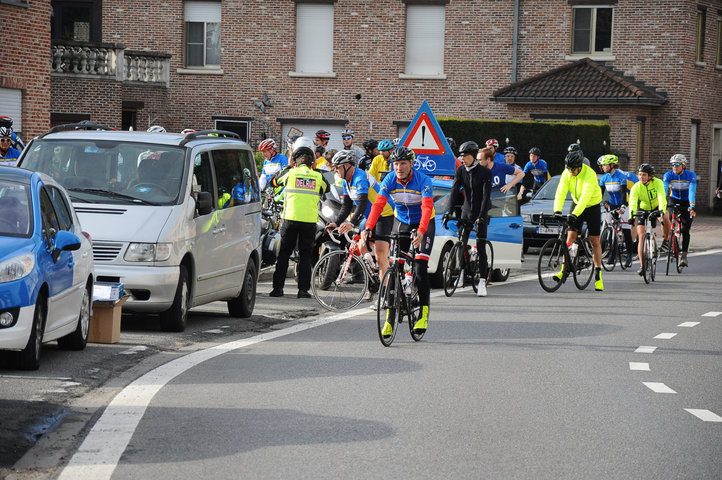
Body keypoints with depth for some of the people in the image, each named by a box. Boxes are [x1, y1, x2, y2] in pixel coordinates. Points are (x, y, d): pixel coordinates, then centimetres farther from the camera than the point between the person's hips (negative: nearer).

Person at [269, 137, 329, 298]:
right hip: (310, 220, 1)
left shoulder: (291, 173, -2)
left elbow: (274, 182, 16)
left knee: (283, 253, 8)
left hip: (291, 218, -1)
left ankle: (278, 287, 6)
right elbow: (326, 189, 21)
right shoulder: (318, 176, 2)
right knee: (306, 255, 7)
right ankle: (303, 289, 2)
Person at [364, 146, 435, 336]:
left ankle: (424, 314, -10)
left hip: (424, 224, -3)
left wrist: (421, 232, -50)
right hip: (401, 222, 3)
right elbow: (378, 204, -22)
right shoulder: (390, 180, -15)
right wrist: (368, 228, -37)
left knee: (420, 268, -17)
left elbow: (427, 208, -35)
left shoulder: (423, 180, -25)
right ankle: (390, 317, -1)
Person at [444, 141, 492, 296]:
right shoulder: (461, 170, -1)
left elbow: (486, 196, -19)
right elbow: (455, 190, -8)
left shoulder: (485, 172, -14)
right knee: (461, 245, 2)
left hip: (480, 213, -4)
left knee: (481, 248, -9)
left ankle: (482, 282, -8)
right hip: (466, 212, 4)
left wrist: (481, 216, -29)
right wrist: (449, 212, -20)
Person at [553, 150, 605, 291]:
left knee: (594, 241, -4)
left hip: (592, 206, -4)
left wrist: (575, 214, -47)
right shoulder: (567, 174, -12)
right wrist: (557, 210, -34)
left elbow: (585, 196, -37)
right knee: (570, 236, -8)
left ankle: (598, 274, 2)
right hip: (577, 204, 4)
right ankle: (564, 270, -10)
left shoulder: (589, 174, -29)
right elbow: (561, 192, -19)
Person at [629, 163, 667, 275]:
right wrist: (632, 215, -53)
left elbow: (662, 197, -36)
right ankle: (642, 265, -12)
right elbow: (632, 202, -36)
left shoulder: (657, 183, -23)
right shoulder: (636, 187, -22)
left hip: (656, 208, 2)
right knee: (641, 236, -13)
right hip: (642, 211, -2)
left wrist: (662, 211, -52)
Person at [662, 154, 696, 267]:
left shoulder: (691, 176, -17)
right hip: (673, 201, 1)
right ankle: (667, 240, -6)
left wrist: (692, 206, -42)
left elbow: (692, 192, -28)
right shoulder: (668, 175, -13)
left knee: (685, 230, -11)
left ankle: (683, 255, -7)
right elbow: (664, 191, -25)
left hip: (686, 204, -1)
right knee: (665, 217, -27)